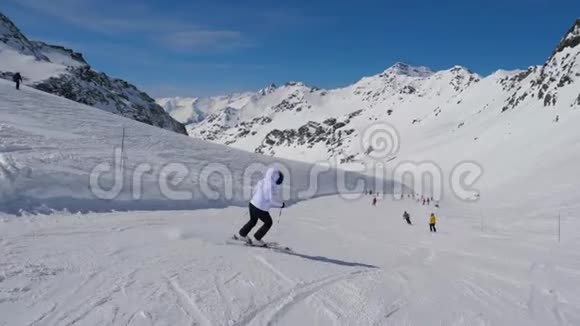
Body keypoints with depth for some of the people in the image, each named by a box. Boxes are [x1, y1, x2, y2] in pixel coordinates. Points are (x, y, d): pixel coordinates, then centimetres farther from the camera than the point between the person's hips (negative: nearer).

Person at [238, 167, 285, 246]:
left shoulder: (262, 181, 1)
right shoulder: (270, 185, -25)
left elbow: (255, 191, 12)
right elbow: (271, 200, -24)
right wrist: (281, 205, -10)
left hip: (252, 203, 8)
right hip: (260, 208, -8)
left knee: (253, 221, 32)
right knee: (268, 223, 15)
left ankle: (242, 234, 47)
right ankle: (257, 239, 23)